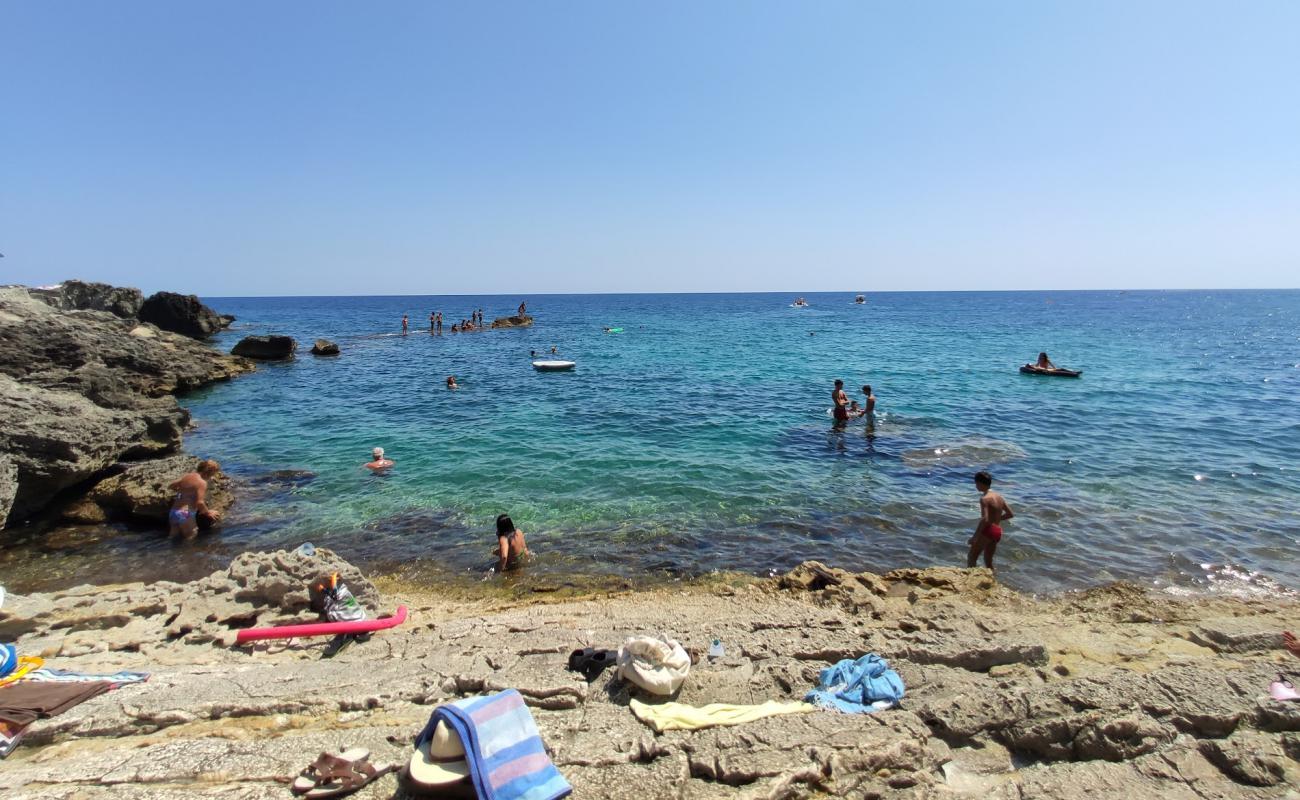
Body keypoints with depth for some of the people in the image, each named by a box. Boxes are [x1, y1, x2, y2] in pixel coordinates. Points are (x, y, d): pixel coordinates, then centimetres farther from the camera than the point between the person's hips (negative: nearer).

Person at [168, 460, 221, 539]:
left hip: (173, 513, 8)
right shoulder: (202, 482, -14)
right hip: (185, 514, -8)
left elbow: (170, 486, 23)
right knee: (190, 539, -2)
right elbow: (200, 503, -20)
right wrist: (208, 512, -4)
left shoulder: (186, 476, 9)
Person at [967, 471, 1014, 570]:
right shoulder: (999, 496, 11)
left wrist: (975, 536, -21)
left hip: (988, 531, -8)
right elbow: (1010, 514, 16)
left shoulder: (985, 499, -14)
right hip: (998, 532, 8)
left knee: (971, 557, -2)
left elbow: (984, 519, -24)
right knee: (988, 561, 18)